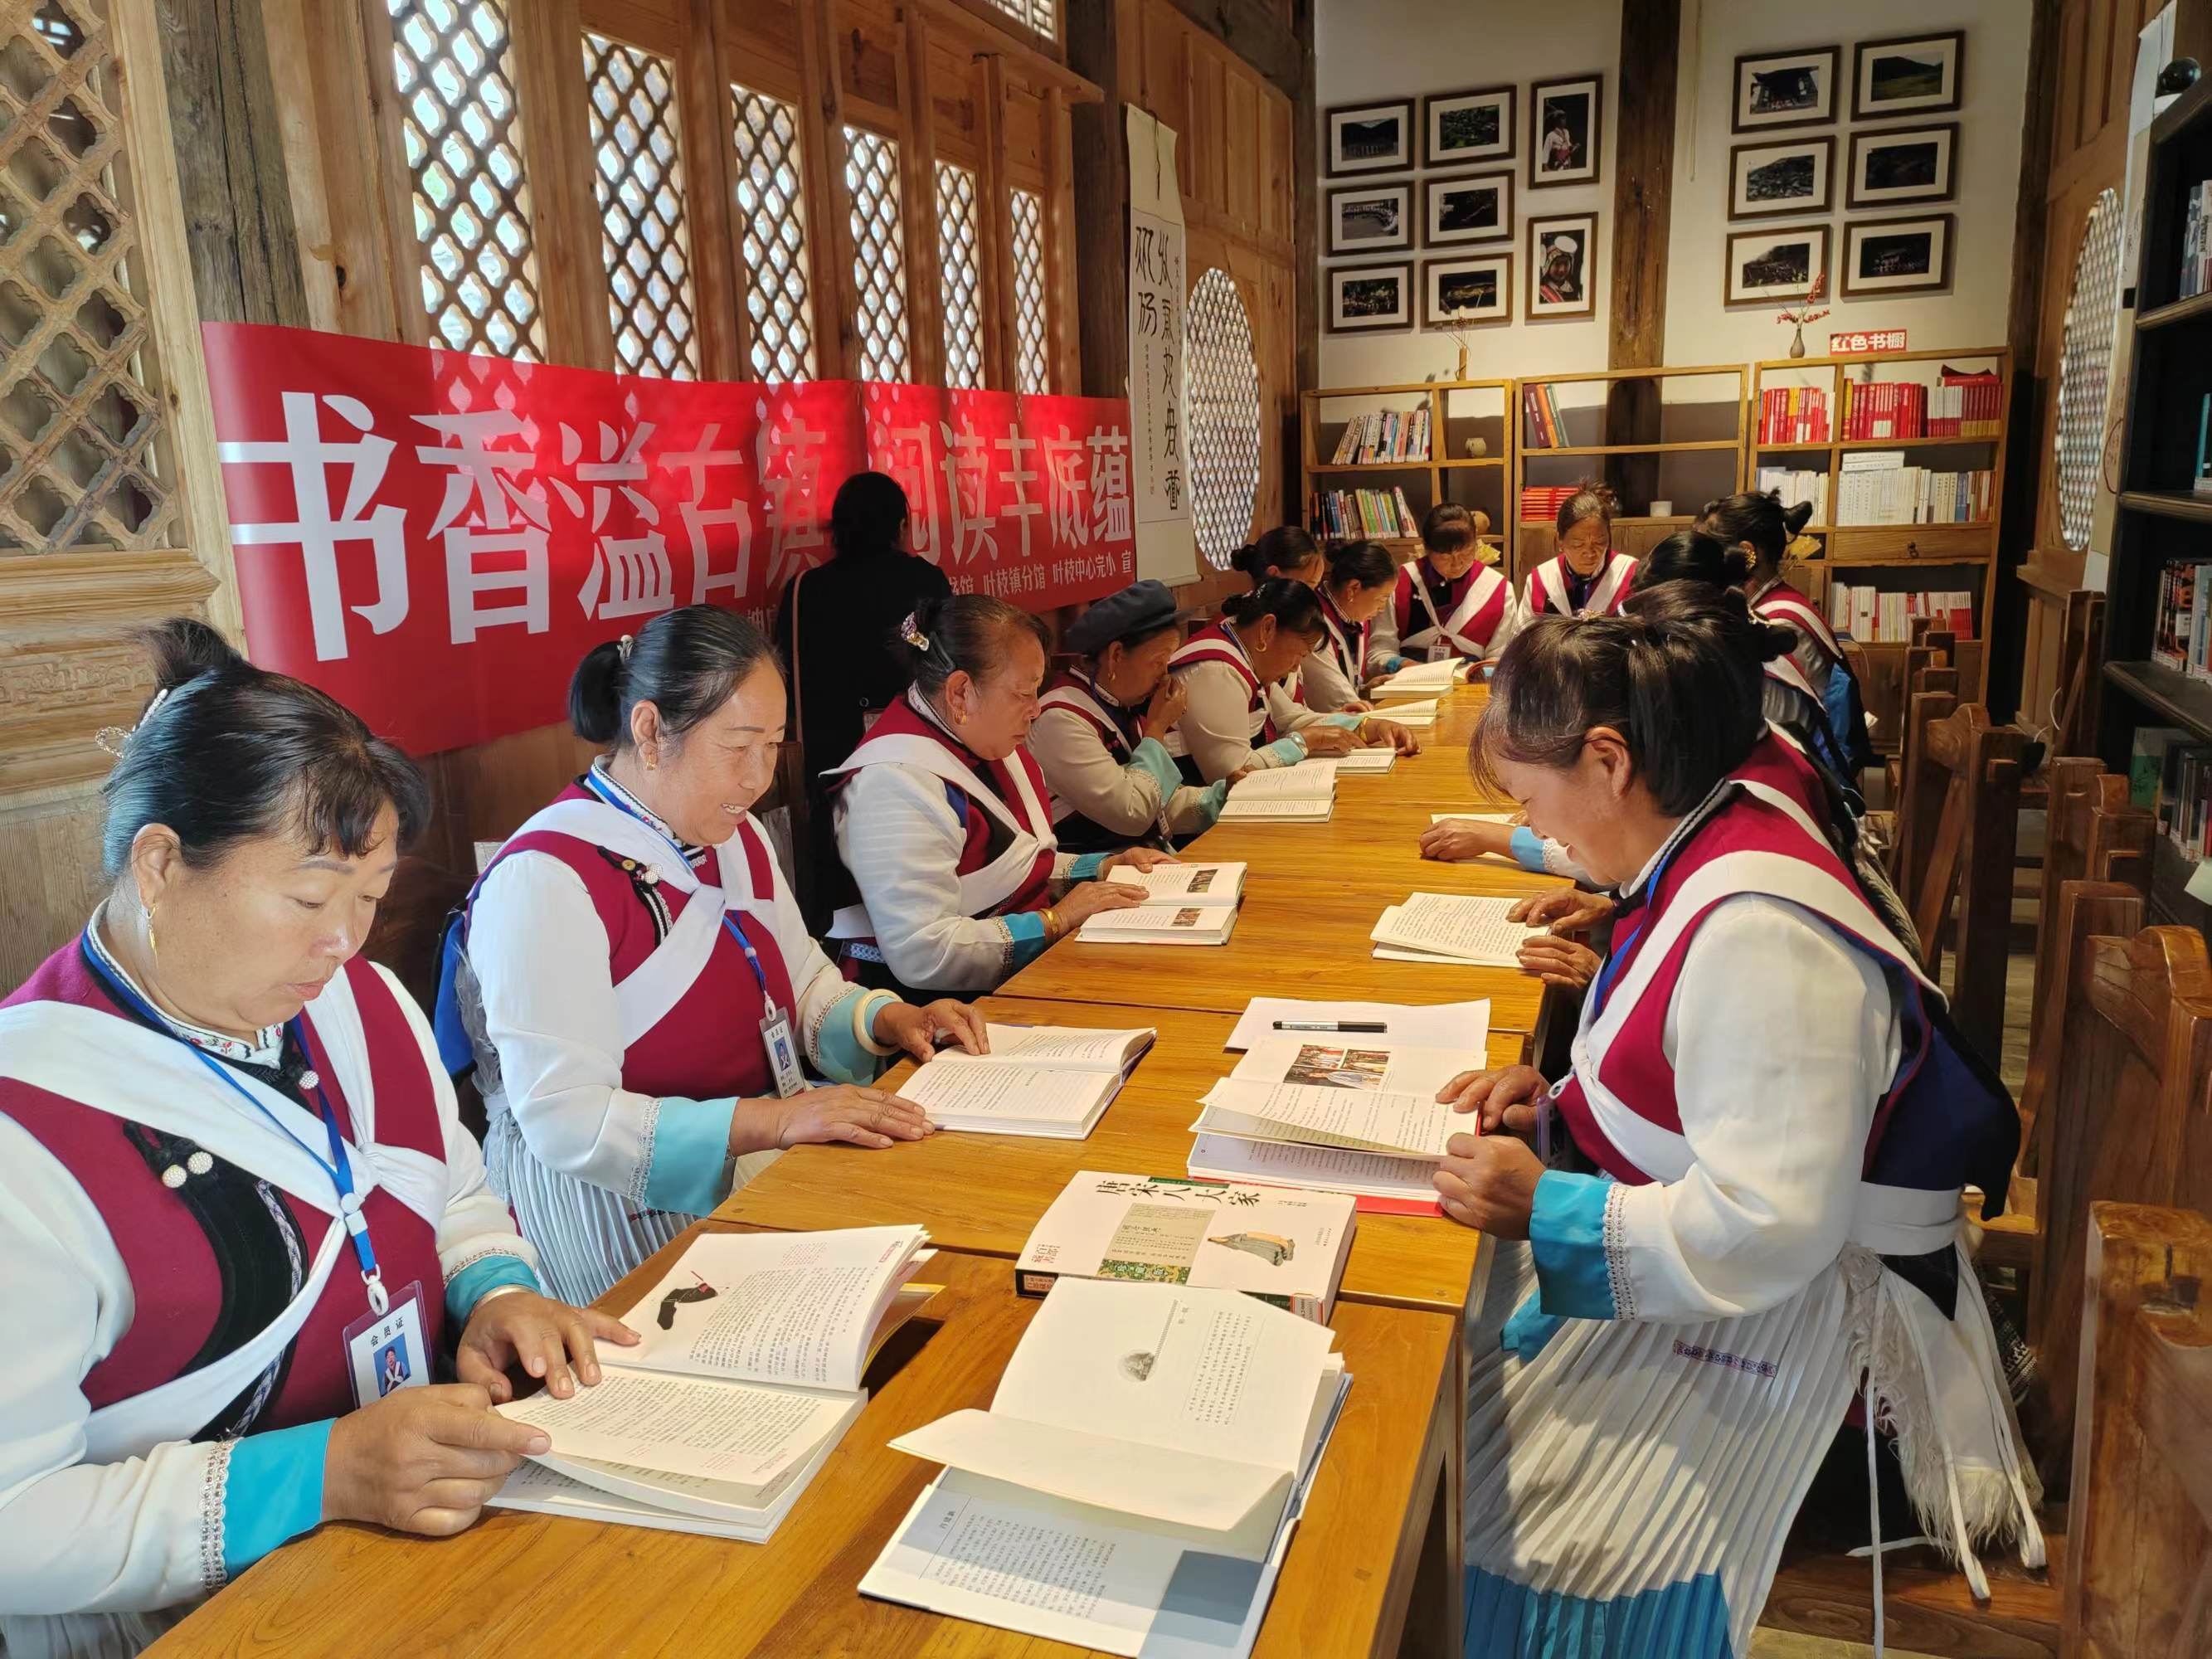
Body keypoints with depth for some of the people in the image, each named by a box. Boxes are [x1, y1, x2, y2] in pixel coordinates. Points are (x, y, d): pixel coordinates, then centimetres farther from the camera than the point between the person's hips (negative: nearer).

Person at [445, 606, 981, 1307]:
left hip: (764, 1168, 8)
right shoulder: (545, 880, -18)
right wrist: (770, 1120, -32)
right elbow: (565, 1119, -24)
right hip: (624, 1206, -8)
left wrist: (886, 1020, 0)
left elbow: (804, 982, 21)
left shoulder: (733, 835, 10)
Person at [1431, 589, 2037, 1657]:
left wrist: (1545, 1207, -24)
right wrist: (1553, 1107, 1)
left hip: (1777, 1300, -9)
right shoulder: (1712, 850, 1)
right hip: (1685, 1242, 9)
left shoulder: (1759, 933, -29)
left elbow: (1767, 1231, -29)